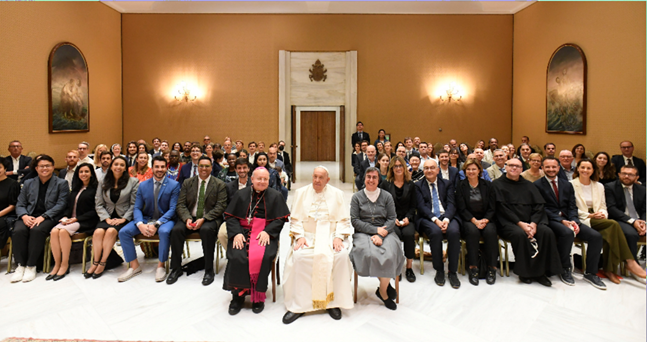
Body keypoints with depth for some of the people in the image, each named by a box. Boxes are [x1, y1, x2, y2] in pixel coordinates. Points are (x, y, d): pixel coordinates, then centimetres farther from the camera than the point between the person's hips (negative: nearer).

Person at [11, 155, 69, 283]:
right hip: (29, 217, 3)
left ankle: (31, 266, -20)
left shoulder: (61, 183, 7)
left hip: (49, 218, -3)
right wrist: (24, 216, -8)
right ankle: (21, 265, -14)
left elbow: (61, 205, -3)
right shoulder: (28, 183, 19)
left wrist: (43, 216, -16)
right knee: (18, 230, -28)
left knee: (37, 230, -33)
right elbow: (20, 205, 14)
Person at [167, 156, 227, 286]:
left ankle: (209, 270, -21)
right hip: (189, 217, 3)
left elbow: (220, 207, -7)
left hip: (210, 218, -3)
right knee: (176, 230, -25)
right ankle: (176, 269, -6)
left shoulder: (219, 184, 0)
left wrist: (203, 219, -20)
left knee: (206, 230, -35)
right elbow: (181, 204, 5)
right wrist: (187, 219, -15)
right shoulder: (187, 183, 10)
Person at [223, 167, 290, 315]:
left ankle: (258, 297, -11)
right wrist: (236, 233, -10)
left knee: (262, 257, -29)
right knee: (237, 257, -26)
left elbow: (280, 219, 2)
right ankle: (238, 295, -9)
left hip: (266, 234, -1)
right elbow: (230, 216, 7)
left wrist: (267, 231, -14)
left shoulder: (275, 196, 6)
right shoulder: (241, 194, 10)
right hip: (242, 232, 2)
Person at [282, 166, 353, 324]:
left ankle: (333, 301, -13)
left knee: (342, 255, -29)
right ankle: (298, 305, -16)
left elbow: (344, 219, 5)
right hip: (307, 236, 1)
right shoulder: (301, 193, 11)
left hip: (330, 236, 0)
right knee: (299, 255, -29)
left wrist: (339, 237, -11)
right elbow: (295, 218, 7)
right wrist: (299, 236, -9)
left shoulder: (337, 194, 9)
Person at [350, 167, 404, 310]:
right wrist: (375, 230, -11)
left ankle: (382, 290, -5)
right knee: (370, 254, -32)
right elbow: (355, 220, -1)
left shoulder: (387, 196, 10)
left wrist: (380, 235, -12)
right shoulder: (357, 197, 7)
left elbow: (392, 219, 4)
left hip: (385, 233, 1)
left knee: (389, 254, -29)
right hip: (363, 234, -1)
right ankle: (387, 284, -5)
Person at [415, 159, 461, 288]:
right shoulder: (418, 185, 11)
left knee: (454, 231, -31)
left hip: (446, 216, 2)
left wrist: (446, 219, -16)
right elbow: (421, 206, -2)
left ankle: (452, 272, -16)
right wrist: (435, 219, -18)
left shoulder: (447, 184, 16)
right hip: (427, 219, -2)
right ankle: (439, 270, -14)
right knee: (436, 232, -34)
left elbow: (451, 204, 4)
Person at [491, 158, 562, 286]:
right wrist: (520, 223, -17)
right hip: (508, 223, -4)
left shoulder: (528, 185, 18)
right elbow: (502, 208, -6)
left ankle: (540, 272, -14)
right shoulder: (497, 184, 4)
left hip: (530, 222, 5)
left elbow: (539, 206, 7)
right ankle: (525, 272, -18)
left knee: (547, 232, -24)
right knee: (519, 234, -34)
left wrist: (534, 223, -12)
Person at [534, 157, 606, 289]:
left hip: (568, 219, 6)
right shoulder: (537, 185, -1)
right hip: (550, 220, -6)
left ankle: (591, 273, 2)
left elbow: (572, 207, 10)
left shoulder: (567, 185, 17)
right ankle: (565, 270, -13)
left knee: (596, 236, -14)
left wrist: (573, 221, -9)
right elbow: (542, 208, -8)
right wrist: (561, 220, -18)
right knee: (567, 233, -35)